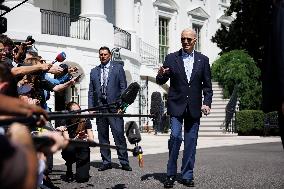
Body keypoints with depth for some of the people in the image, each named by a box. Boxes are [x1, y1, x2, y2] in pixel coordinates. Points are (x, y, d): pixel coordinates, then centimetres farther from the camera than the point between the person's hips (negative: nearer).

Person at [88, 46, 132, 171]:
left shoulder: (118, 68, 8)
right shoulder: (94, 71, 16)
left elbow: (123, 87, 3)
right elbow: (91, 91, 14)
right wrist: (91, 107, 4)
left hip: (114, 106, -3)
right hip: (99, 107, 4)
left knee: (119, 134, -8)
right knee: (102, 136, 5)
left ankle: (124, 162, -5)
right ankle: (106, 162, 11)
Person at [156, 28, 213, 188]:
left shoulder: (203, 60, 7)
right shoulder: (171, 58, 4)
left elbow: (207, 85, 8)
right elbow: (161, 81, 4)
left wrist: (207, 103, -6)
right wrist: (161, 75, -19)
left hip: (194, 107, 2)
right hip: (177, 105, -2)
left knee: (191, 142, 4)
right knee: (175, 136, -13)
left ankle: (187, 176, 13)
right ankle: (171, 174, -1)